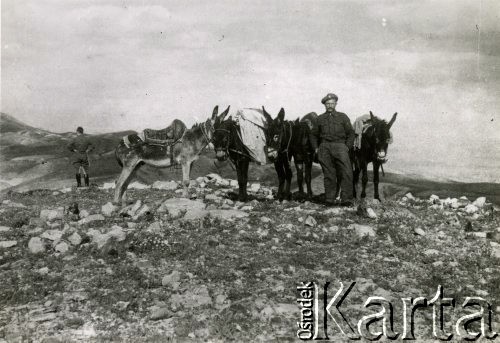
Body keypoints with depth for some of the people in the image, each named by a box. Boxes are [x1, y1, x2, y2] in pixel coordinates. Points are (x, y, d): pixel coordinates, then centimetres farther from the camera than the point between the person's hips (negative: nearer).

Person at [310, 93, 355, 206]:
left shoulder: (343, 117, 14)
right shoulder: (320, 118, 17)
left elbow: (351, 133, 12)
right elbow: (313, 134, 22)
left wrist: (348, 147, -1)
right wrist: (316, 148, 9)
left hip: (340, 146, -1)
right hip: (324, 147, 1)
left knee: (346, 172, -12)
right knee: (328, 174, 3)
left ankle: (346, 199, -10)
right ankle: (329, 200, 9)